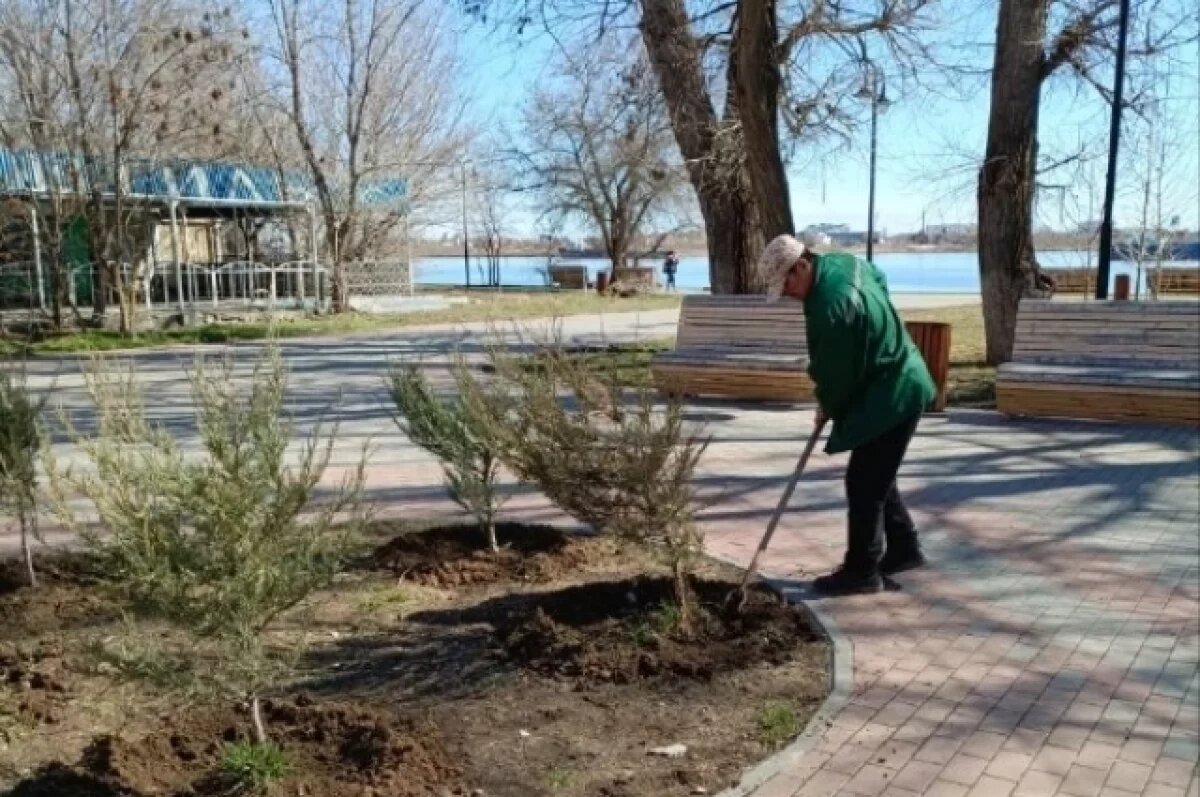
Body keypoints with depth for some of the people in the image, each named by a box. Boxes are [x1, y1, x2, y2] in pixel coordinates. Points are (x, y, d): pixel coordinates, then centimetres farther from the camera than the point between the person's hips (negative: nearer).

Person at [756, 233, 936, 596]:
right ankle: (904, 548, 30)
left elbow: (836, 371, -19)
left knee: (863, 483, -4)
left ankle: (861, 570, 5)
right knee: (876, 478, 19)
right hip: (898, 387, 11)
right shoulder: (844, 263, 3)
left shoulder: (829, 304, -28)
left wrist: (828, 407, 2)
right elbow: (880, 278, 25)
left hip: (891, 397, -11)